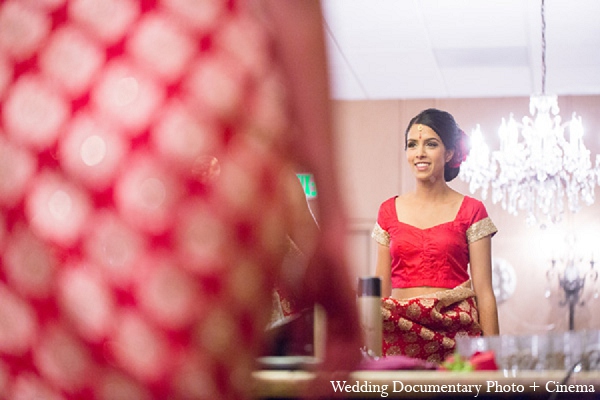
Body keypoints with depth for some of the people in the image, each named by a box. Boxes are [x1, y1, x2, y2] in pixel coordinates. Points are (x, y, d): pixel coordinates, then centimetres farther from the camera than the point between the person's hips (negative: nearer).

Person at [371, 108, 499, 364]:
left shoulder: (471, 211, 3)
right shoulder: (389, 211, 11)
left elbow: (484, 292, 1)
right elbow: (381, 288, 13)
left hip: (456, 330, -1)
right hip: (401, 329, 2)